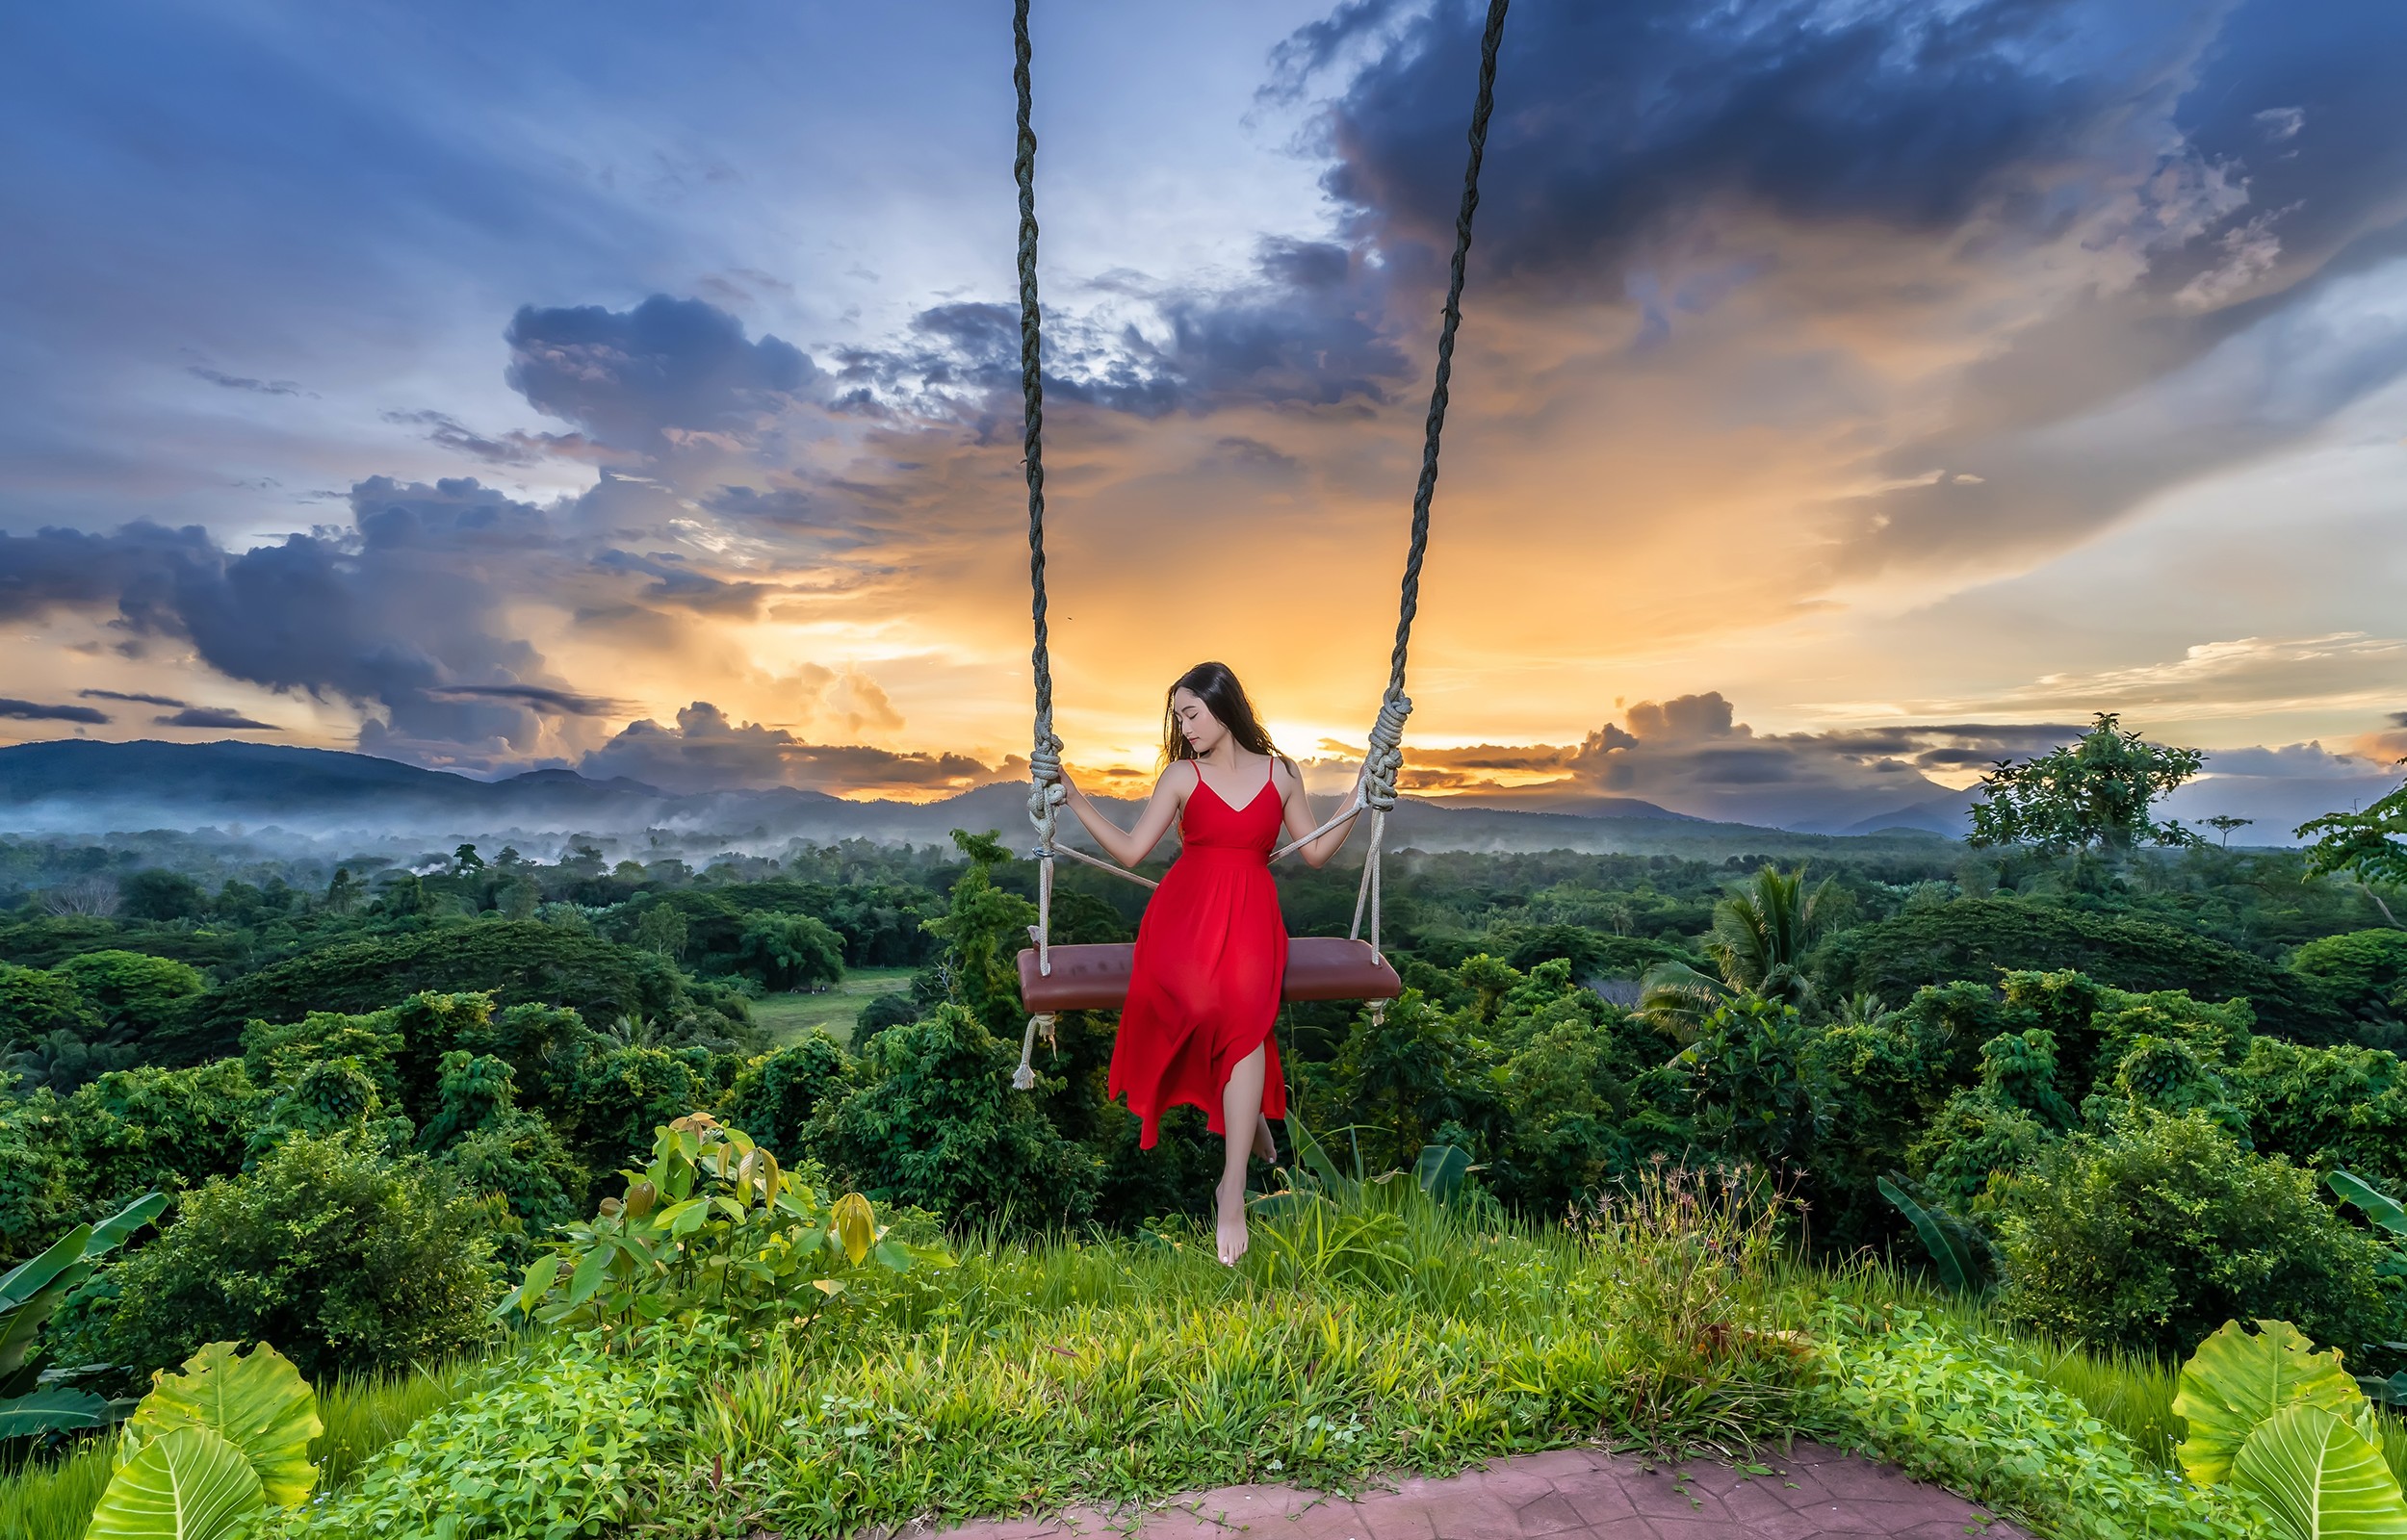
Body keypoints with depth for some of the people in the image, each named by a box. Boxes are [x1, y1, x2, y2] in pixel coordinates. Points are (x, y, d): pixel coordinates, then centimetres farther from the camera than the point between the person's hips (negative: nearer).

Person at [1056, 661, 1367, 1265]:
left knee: (1245, 1008, -31)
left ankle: (1232, 1189, -25)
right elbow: (1130, 850, 8)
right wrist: (1075, 798, 2)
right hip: (1185, 905, 0)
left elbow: (1316, 852, 18)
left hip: (1251, 910, 0)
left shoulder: (1281, 773, 13)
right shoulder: (1181, 774, 10)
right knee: (1201, 1000, -34)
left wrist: (1360, 797, 13)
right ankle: (1251, 1110, -4)